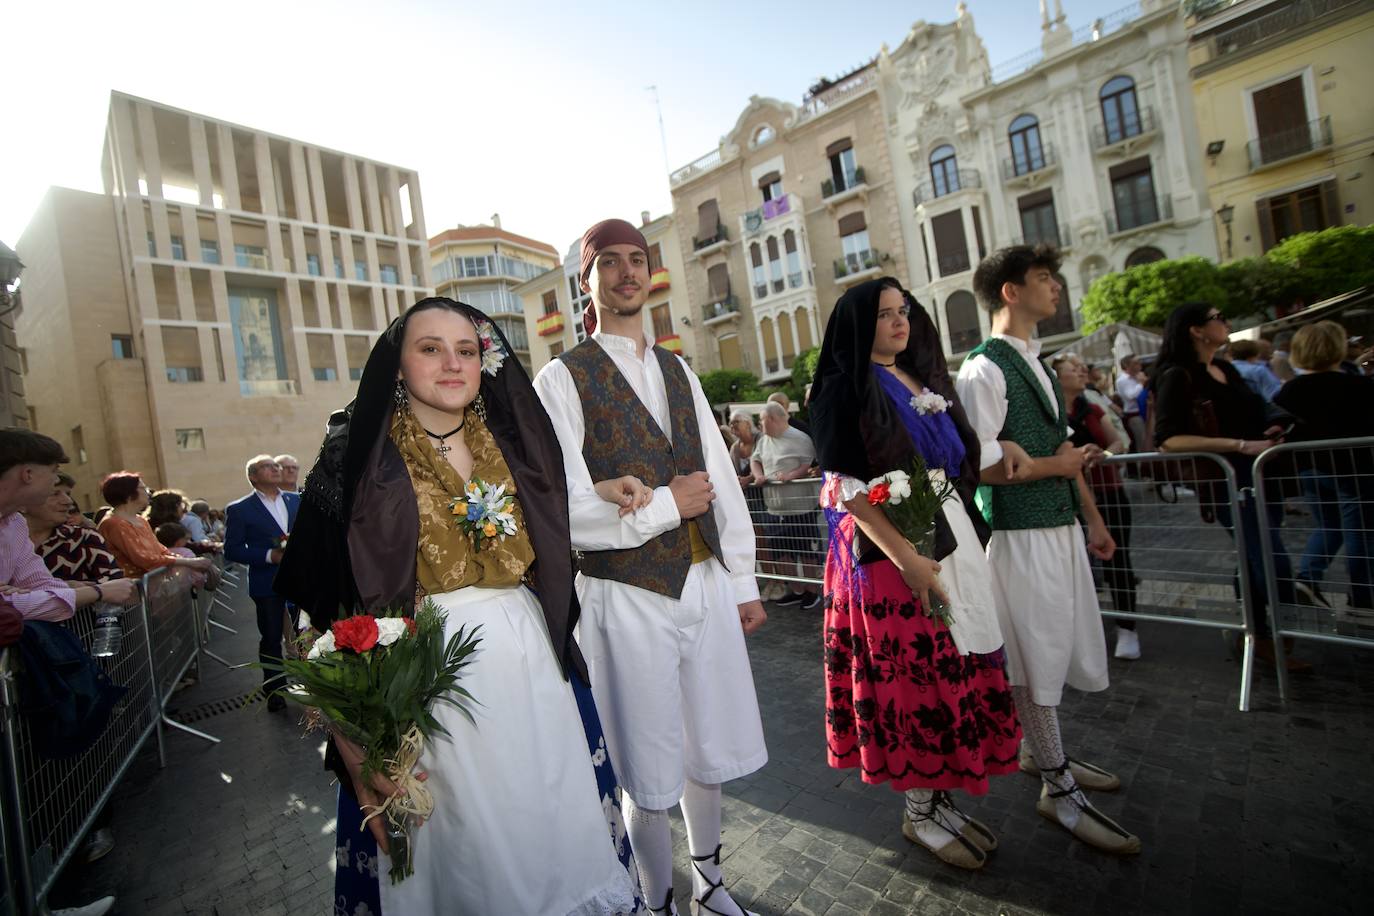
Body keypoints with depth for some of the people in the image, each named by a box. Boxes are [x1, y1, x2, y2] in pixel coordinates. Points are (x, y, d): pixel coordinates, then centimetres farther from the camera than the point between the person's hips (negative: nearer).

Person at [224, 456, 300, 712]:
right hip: (268, 584, -3)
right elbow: (231, 550, -6)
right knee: (271, 639, 9)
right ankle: (274, 691, 23)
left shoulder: (297, 500, 7)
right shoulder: (239, 509, -3)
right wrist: (270, 556, -18)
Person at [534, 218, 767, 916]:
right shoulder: (563, 379, -8)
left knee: (712, 753, 22)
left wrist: (743, 585, 8)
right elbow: (566, 513, -17)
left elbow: (724, 483, 9)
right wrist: (668, 504, -11)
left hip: (707, 585, 6)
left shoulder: (678, 371, 9)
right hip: (625, 597, -5)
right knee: (650, 776, 13)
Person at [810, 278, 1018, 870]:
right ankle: (918, 813, 24)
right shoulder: (844, 389, -8)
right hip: (890, 552, -7)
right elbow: (848, 487, -15)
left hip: (952, 540, 7)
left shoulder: (921, 378, 15)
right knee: (912, 677, 2)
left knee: (954, 671, 13)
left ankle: (940, 798, 31)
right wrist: (907, 558, -21)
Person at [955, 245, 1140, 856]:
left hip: (1061, 527, 10)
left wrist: (1093, 518, 19)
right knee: (1035, 657, 3)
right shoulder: (983, 371, -15)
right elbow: (981, 464, -21)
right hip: (1021, 533, -9)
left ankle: (1044, 751, 40)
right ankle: (1060, 790, 20)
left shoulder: (1037, 364, 16)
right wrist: (1056, 465, -9)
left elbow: (1066, 450, 19)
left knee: (1059, 650, 20)